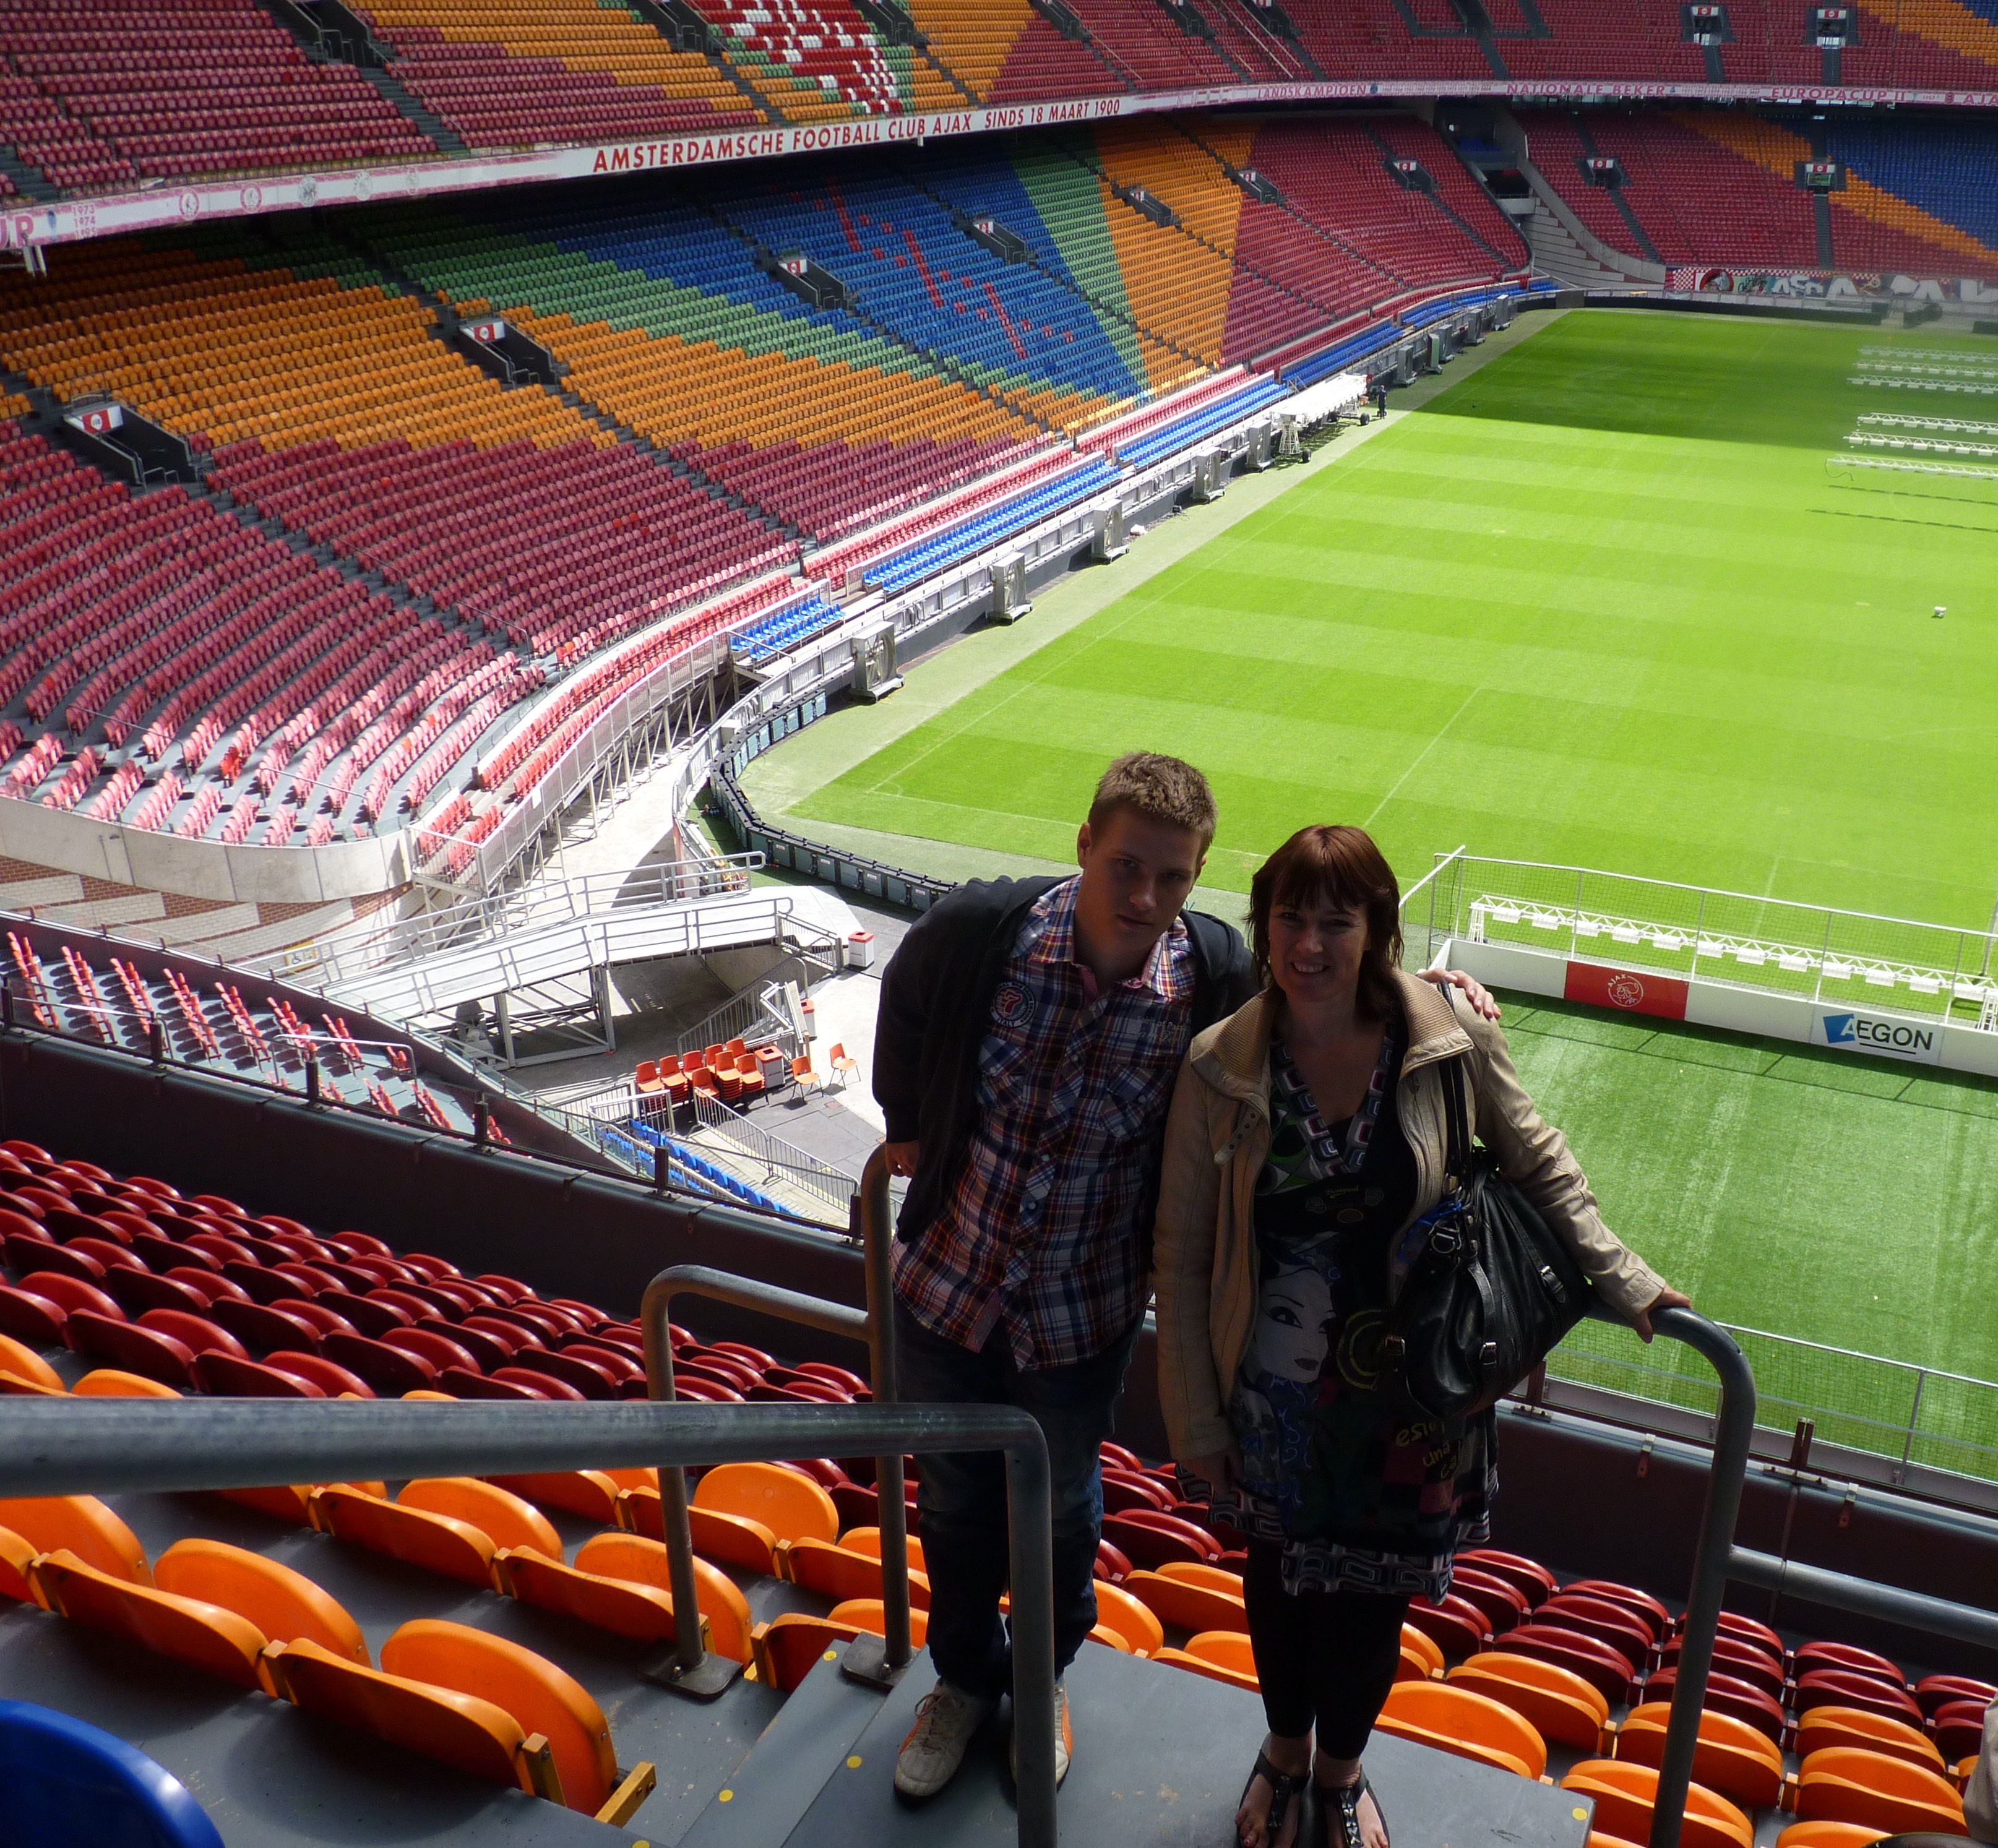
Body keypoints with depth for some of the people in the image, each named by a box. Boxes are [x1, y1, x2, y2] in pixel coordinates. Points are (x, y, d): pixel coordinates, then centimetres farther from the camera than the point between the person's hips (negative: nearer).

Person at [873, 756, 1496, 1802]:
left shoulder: (1212, 978, -20)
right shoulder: (978, 930, -22)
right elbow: (904, 998, 2)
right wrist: (907, 1121, 5)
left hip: (1083, 1318, 0)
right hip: (946, 1285, 1)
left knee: (1061, 1510, 22)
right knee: (953, 1501, 21)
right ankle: (965, 1679, 49)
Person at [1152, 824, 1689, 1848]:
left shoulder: (1451, 1038, -16)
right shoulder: (1219, 1066, -15)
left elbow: (1538, 1166, 1)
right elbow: (1181, 1253, -7)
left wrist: (1627, 1285, -5)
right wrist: (1195, 1422, -4)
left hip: (1408, 1393, 0)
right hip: (1273, 1395, 0)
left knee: (1371, 1599, 17)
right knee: (1279, 1578, 21)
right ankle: (1284, 1750, 54)